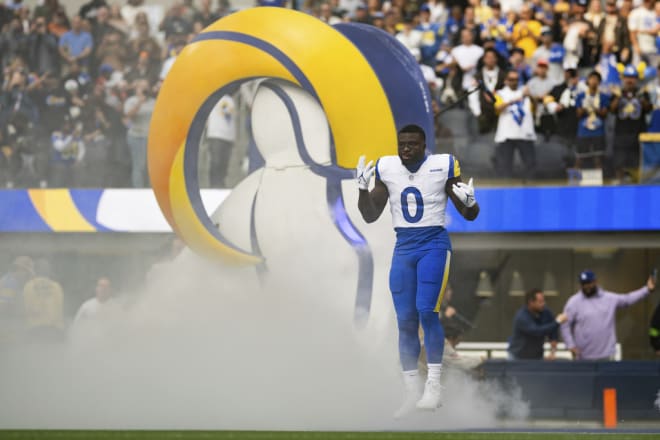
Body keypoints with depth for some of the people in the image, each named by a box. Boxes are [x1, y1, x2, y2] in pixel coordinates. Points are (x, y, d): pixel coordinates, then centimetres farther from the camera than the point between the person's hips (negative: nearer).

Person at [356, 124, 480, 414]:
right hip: (403, 248, 4)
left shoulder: (442, 167, -5)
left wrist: (469, 202, -21)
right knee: (405, 321, 2)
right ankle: (411, 393, 8)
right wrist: (363, 188, -4)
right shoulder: (386, 169, 5)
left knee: (426, 311, -19)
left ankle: (434, 386, -15)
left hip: (434, 245, -4)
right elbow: (370, 216, 12)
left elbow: (469, 216, 2)